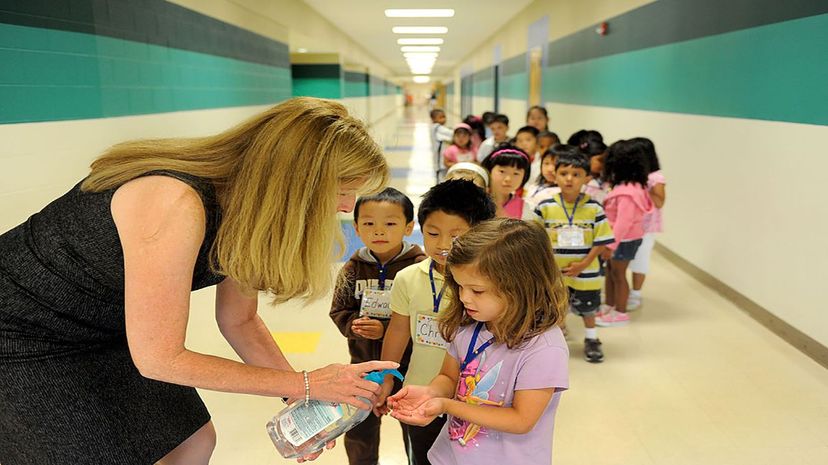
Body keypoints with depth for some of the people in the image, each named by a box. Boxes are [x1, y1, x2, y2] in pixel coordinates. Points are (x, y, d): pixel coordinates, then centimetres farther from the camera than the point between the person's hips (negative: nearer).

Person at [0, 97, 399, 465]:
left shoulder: (247, 204, -11)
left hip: (108, 329, 7)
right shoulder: (175, 204, -37)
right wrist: (305, 384, -25)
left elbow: (239, 321, -1)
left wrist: (303, 398, -12)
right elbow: (159, 360, -30)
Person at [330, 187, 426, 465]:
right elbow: (339, 310, 4)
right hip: (363, 362, 4)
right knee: (359, 431, 21)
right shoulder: (354, 267, -3)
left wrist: (385, 329, -23)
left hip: (406, 364, -4)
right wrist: (353, 325, -16)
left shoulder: (418, 267, -17)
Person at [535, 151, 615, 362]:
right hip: (553, 272, 0)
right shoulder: (546, 207, -9)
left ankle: (592, 340, 40)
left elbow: (601, 240, -8)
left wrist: (583, 264, -14)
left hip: (585, 272, 0)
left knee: (587, 307, 19)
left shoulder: (593, 208, -10)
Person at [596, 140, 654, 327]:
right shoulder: (632, 186, 5)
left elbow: (623, 221, -27)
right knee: (610, 271, 18)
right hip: (624, 238, 9)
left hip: (624, 239, -9)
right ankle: (609, 306, 30)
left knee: (618, 274, 3)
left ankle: (620, 313, 16)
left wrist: (611, 245, -24)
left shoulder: (627, 191, -26)